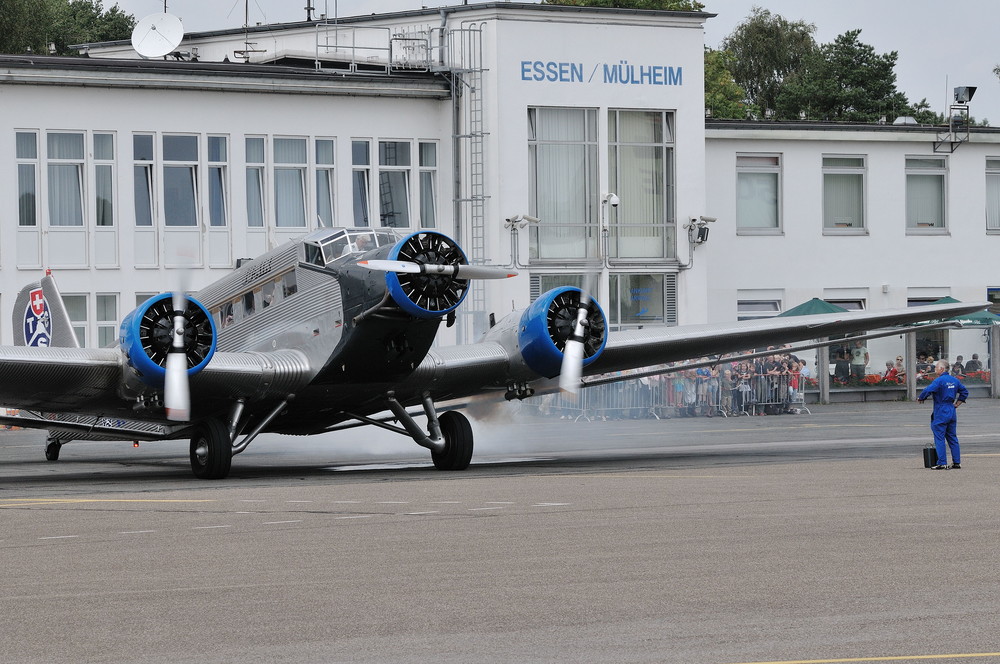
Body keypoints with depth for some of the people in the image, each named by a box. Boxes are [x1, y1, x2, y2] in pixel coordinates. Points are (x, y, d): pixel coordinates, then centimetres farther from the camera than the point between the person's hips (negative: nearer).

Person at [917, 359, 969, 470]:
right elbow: (964, 392, 19)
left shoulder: (939, 381, -14)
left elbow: (928, 390, -25)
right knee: (952, 438, 13)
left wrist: (920, 398, -8)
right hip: (952, 413, 8)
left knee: (939, 438, -4)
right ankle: (957, 462, 12)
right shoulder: (955, 380, 10)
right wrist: (958, 403, 19)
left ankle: (942, 463, -7)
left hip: (940, 413, -8)